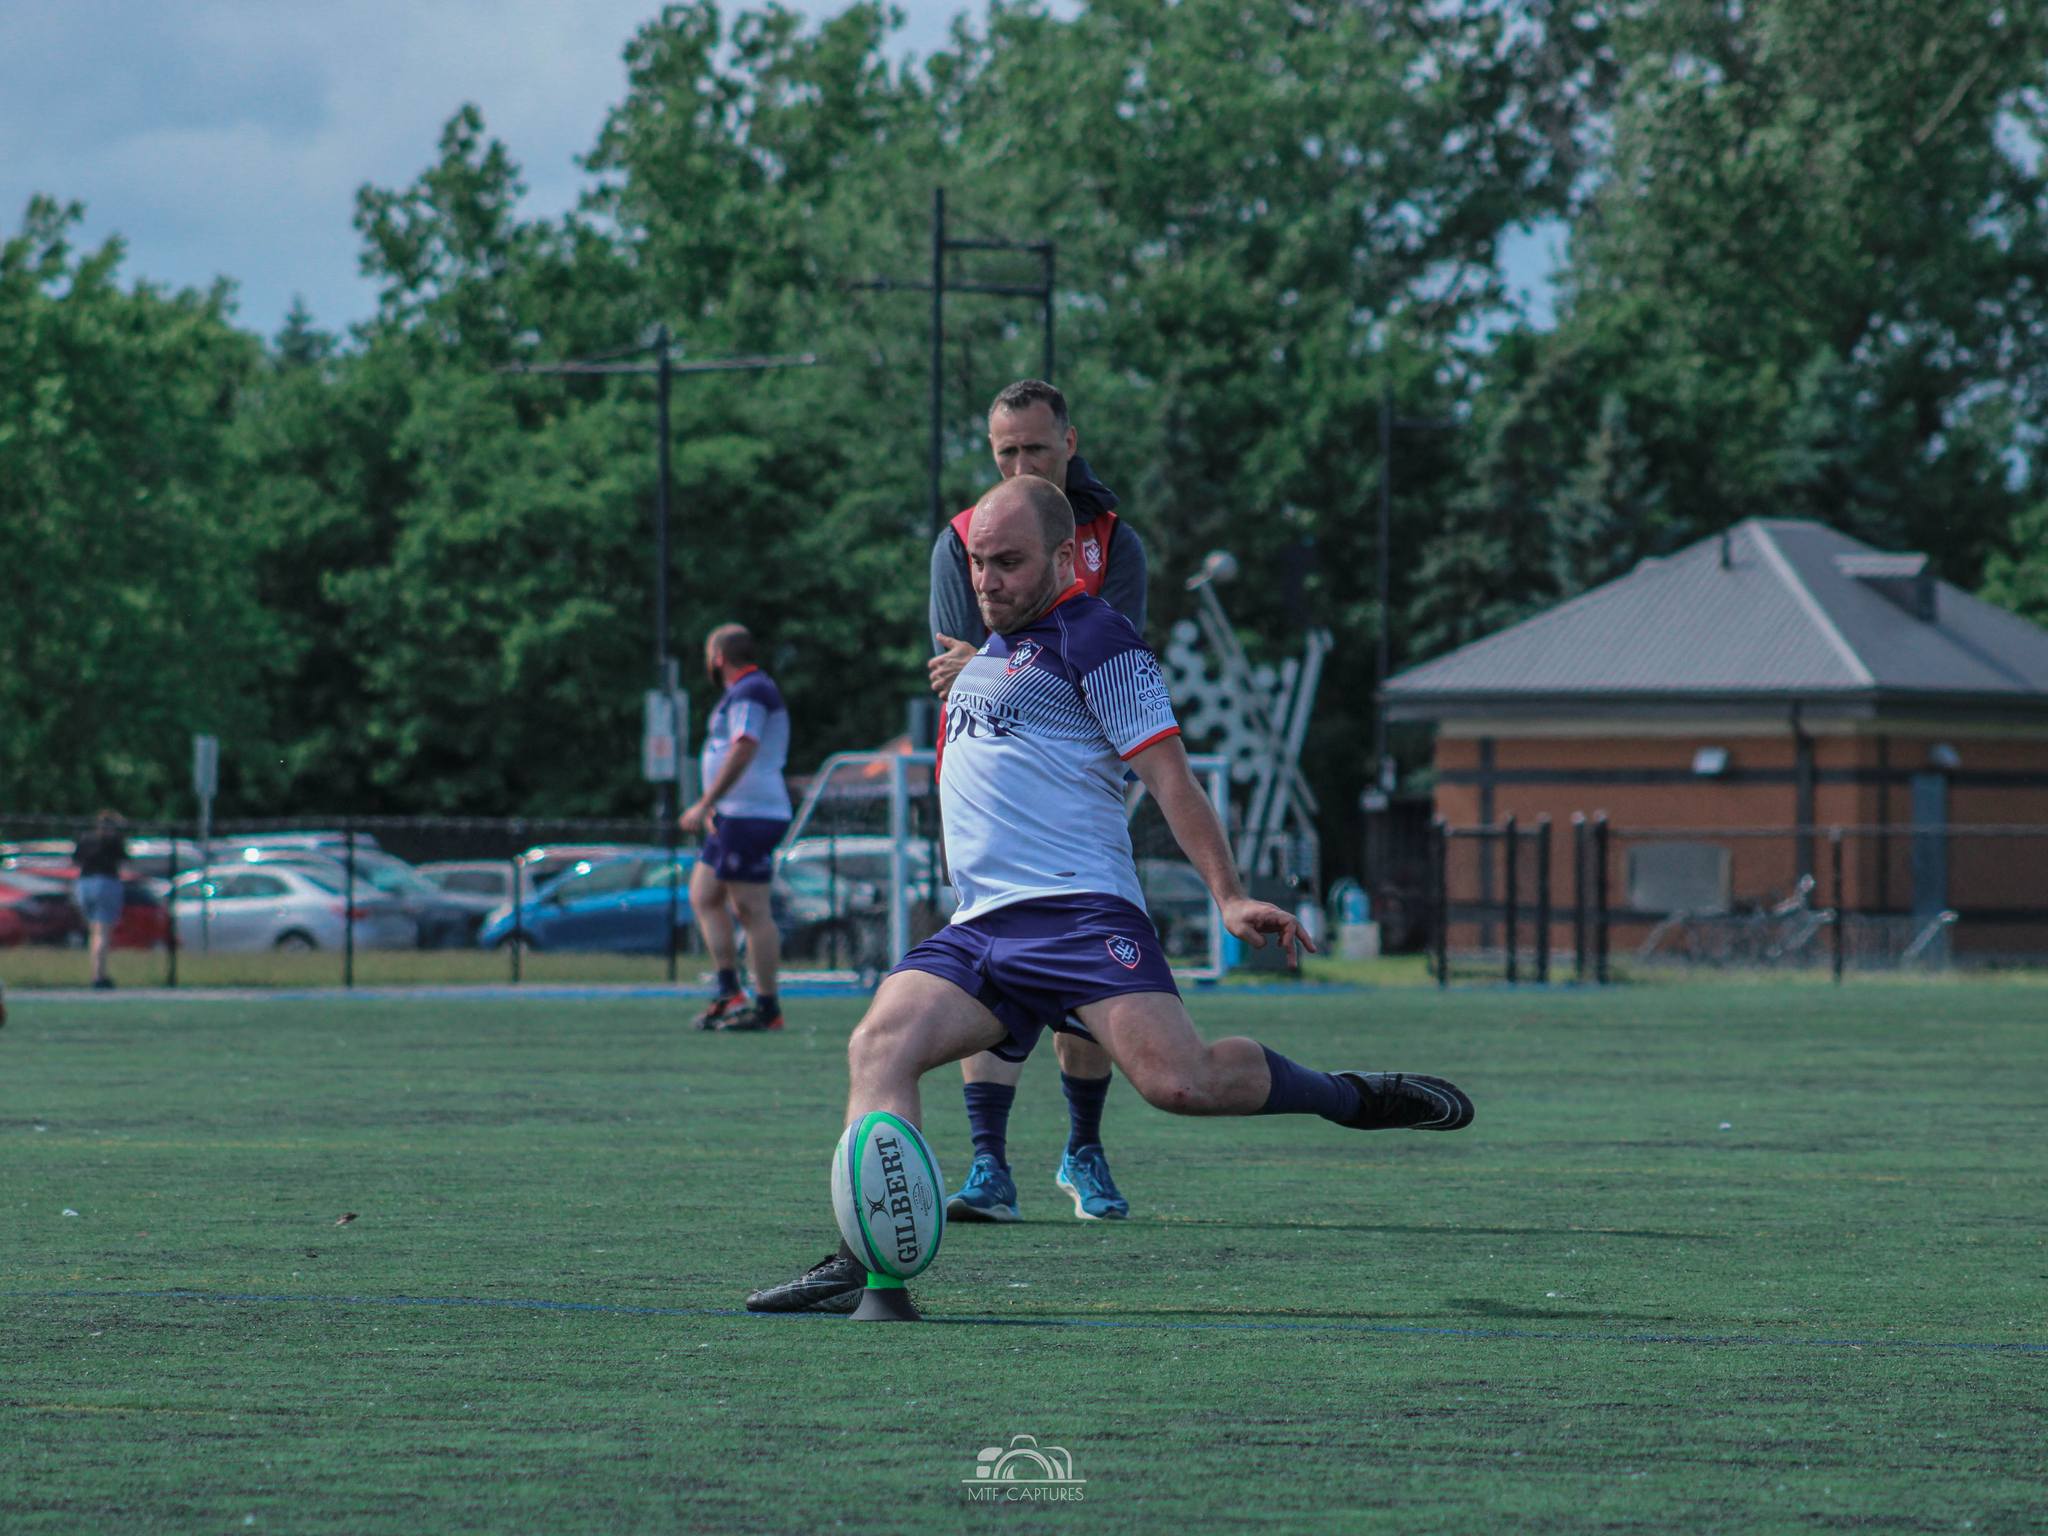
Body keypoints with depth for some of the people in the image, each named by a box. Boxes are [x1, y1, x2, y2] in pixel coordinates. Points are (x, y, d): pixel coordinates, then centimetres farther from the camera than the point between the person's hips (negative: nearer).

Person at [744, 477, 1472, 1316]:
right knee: (878, 1045, -16)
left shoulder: (1092, 636, -3)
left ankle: (1348, 1097, 0)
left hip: (1076, 913, -8)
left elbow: (1169, 775, -9)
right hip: (977, 928, 8)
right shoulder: (994, 644, 24)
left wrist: (1229, 895, -16)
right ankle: (866, 1263, -26)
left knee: (1177, 1079, -25)